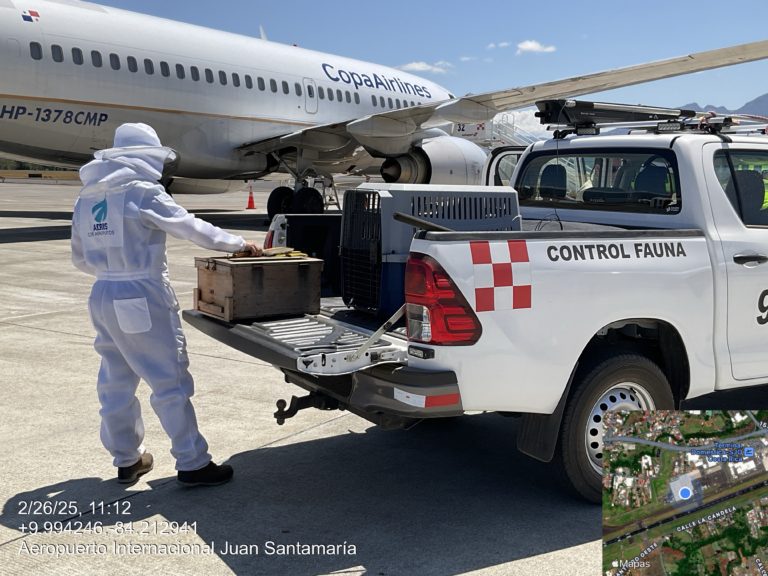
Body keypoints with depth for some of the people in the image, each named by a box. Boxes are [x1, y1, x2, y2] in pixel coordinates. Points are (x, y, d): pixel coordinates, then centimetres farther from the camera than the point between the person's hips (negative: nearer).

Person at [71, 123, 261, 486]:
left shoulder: (87, 197, 11)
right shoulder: (143, 192, -12)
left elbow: (80, 258, 16)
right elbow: (193, 229, -10)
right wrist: (240, 245, 1)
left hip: (102, 297, 8)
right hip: (142, 299, -8)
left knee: (116, 383, 16)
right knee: (170, 382, 0)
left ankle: (126, 460, 29)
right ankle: (192, 464, 8)